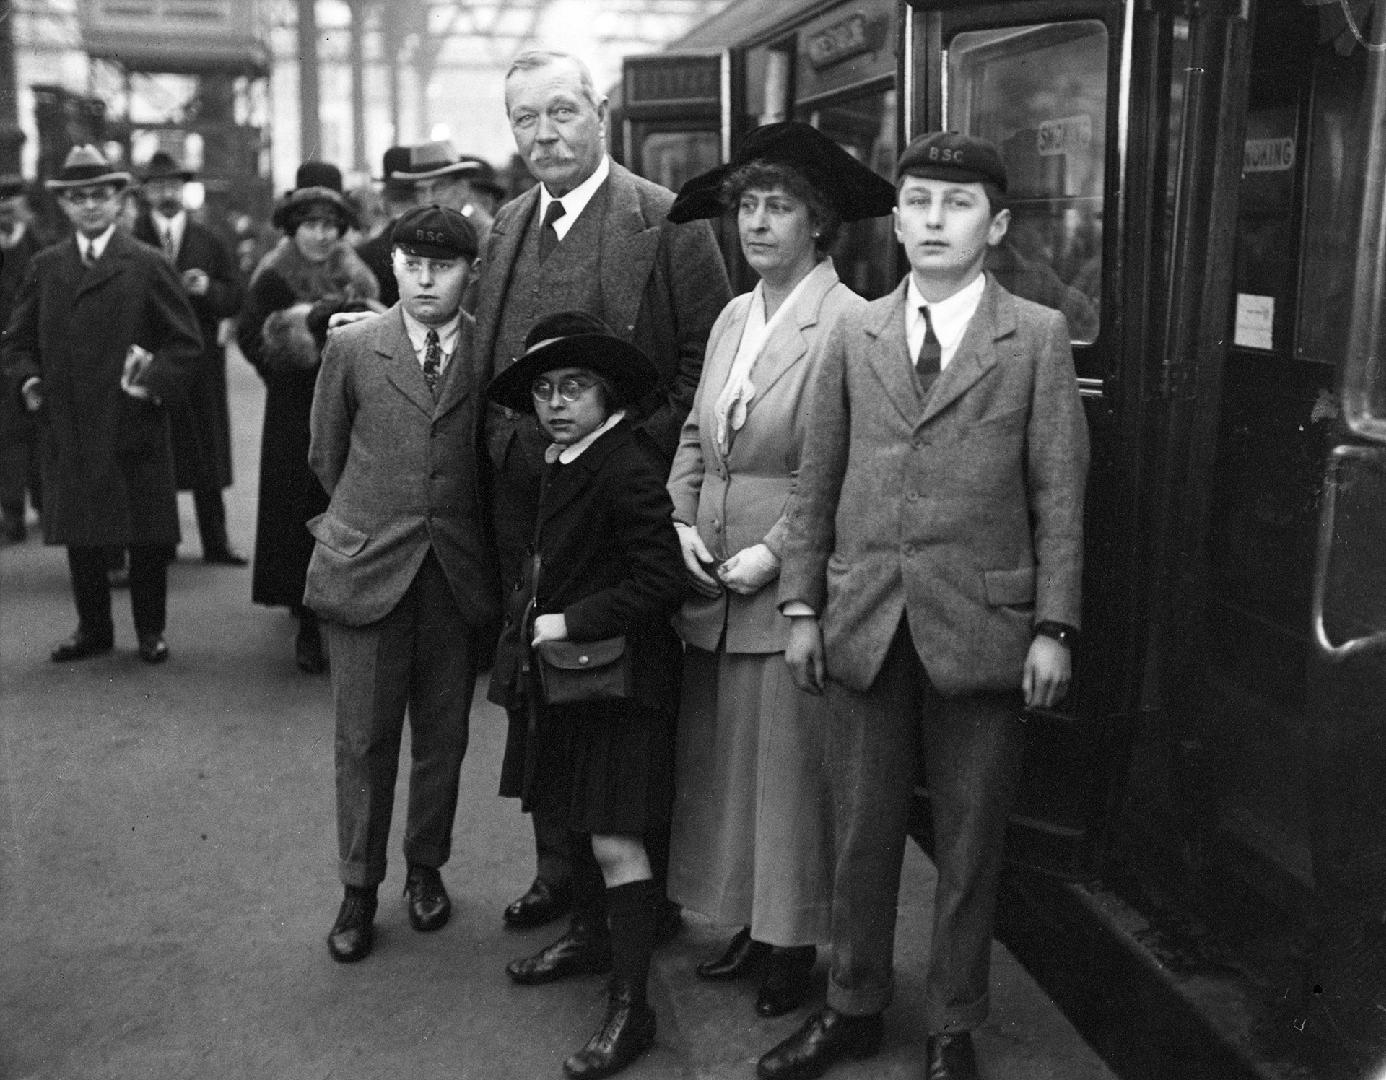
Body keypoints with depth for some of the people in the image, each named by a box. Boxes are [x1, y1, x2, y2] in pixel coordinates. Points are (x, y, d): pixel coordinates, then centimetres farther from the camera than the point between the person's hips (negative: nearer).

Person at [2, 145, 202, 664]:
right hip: (66, 425, 3)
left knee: (147, 536, 4)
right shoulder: (44, 266, 10)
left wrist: (153, 381, -12)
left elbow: (187, 341, 0)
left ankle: (151, 631, 20)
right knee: (80, 535, 10)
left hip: (134, 426, -3)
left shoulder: (148, 265, 0)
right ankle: (93, 630, 25)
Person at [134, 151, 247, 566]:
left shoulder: (209, 242, 10)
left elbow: (236, 299, 5)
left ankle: (215, 543, 13)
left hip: (201, 361, 2)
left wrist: (207, 288, -13)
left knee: (207, 452, 5)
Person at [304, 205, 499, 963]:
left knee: (442, 736, 11)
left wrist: (462, 530, 6)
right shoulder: (351, 348, 1)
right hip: (365, 571, 0)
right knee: (364, 737, 5)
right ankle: (359, 887, 19)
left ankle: (426, 868, 31)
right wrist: (370, 517, 12)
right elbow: (327, 456, 11)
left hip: (458, 575, 0)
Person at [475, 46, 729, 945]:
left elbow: (708, 360, -9)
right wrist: (506, 447, 8)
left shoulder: (667, 221, -8)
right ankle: (559, 867, 30)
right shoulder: (507, 228, 13)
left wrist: (635, 452, -14)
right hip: (524, 500, 6)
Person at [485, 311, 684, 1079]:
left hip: (617, 676, -9)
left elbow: (660, 582, -23)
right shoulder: (561, 465, 10)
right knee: (576, 825, 20)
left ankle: (630, 1007, 4)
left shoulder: (628, 471, -19)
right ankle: (599, 941, 40)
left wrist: (569, 623, -20)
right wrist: (530, 622, 9)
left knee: (615, 842, -6)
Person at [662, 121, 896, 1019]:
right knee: (721, 766, 14)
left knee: (791, 769, 3)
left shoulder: (850, 324, -12)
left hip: (794, 587, -7)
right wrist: (682, 522, 2)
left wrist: (775, 552, -17)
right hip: (715, 590, 7)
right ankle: (750, 926, 29)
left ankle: (796, 945, 20)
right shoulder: (732, 318, 13)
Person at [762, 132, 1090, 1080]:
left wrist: (1055, 627, -7)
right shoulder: (855, 334, 8)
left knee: (970, 840, 9)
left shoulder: (1038, 336, 0)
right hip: (865, 622, 3)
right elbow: (818, 481, 8)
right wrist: (803, 605, 4)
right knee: (861, 828, 12)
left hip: (981, 624, -2)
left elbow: (1058, 492, -2)